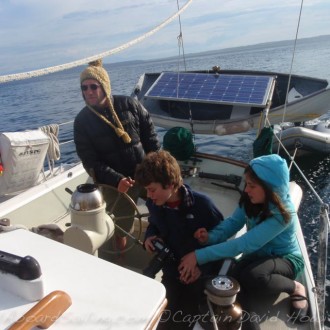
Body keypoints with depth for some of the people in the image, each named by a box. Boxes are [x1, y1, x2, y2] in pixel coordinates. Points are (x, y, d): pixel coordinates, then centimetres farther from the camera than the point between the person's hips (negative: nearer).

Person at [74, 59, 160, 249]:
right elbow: (90, 161, -8)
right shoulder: (82, 121, -4)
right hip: (115, 185, -1)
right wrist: (116, 180, -21)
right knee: (122, 230, 9)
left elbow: (150, 135, 3)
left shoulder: (129, 105, -3)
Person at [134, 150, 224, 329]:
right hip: (172, 272, 4)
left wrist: (203, 267, -21)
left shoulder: (201, 203, -22)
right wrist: (150, 236, -7)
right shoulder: (153, 204, -7)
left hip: (201, 273, -3)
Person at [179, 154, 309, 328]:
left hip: (285, 259, -4)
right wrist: (211, 237, -32)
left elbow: (244, 244, -37)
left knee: (252, 276, -36)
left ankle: (296, 288, -6)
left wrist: (199, 256, -38)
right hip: (257, 254, 4)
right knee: (233, 284, -27)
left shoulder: (283, 213, -33)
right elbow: (232, 222, -9)